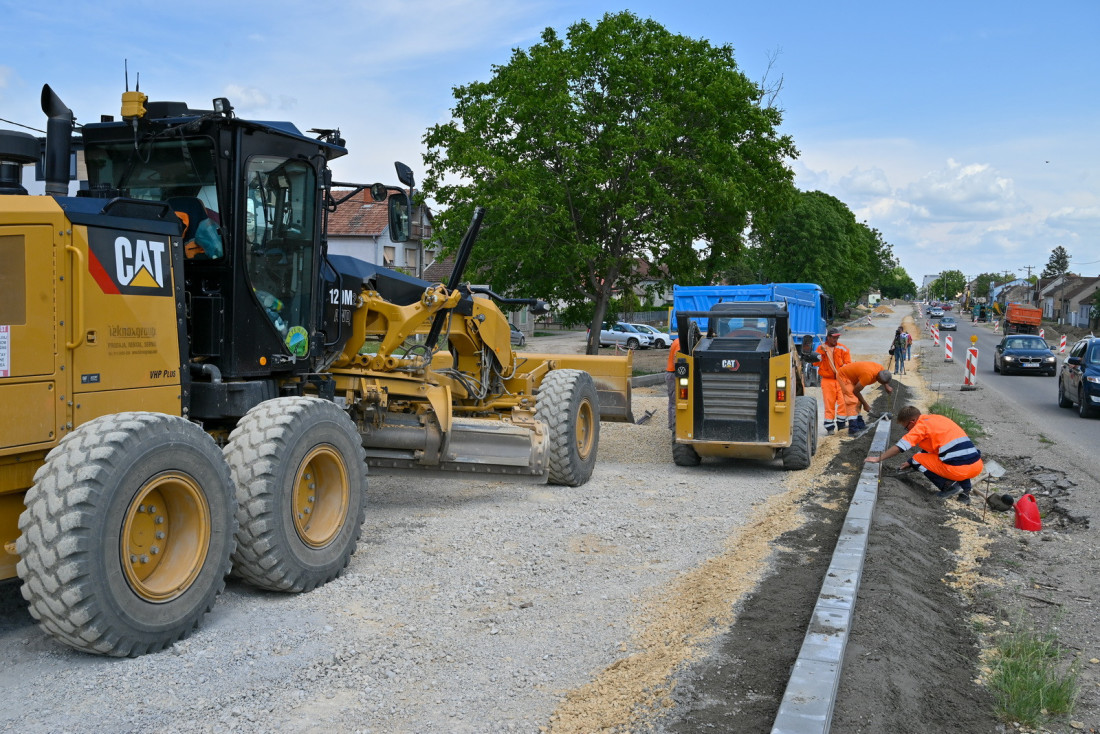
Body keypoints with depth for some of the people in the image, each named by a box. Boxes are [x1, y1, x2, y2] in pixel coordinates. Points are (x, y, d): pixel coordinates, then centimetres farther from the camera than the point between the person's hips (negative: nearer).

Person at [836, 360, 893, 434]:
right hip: (843, 375, -9)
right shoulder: (868, 375, -37)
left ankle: (860, 425, 19)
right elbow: (856, 391, -26)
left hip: (851, 375, 10)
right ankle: (853, 430, -19)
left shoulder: (882, 369, -13)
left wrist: (887, 387, -7)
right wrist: (865, 404, -15)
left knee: (858, 400, 11)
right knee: (852, 400, -17)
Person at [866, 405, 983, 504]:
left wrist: (878, 458, 2)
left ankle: (949, 485, 1)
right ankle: (965, 490, 19)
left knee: (917, 460, 9)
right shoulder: (936, 419, 23)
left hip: (959, 469, -7)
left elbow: (900, 446, -6)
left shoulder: (921, 425, -2)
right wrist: (910, 463, 37)